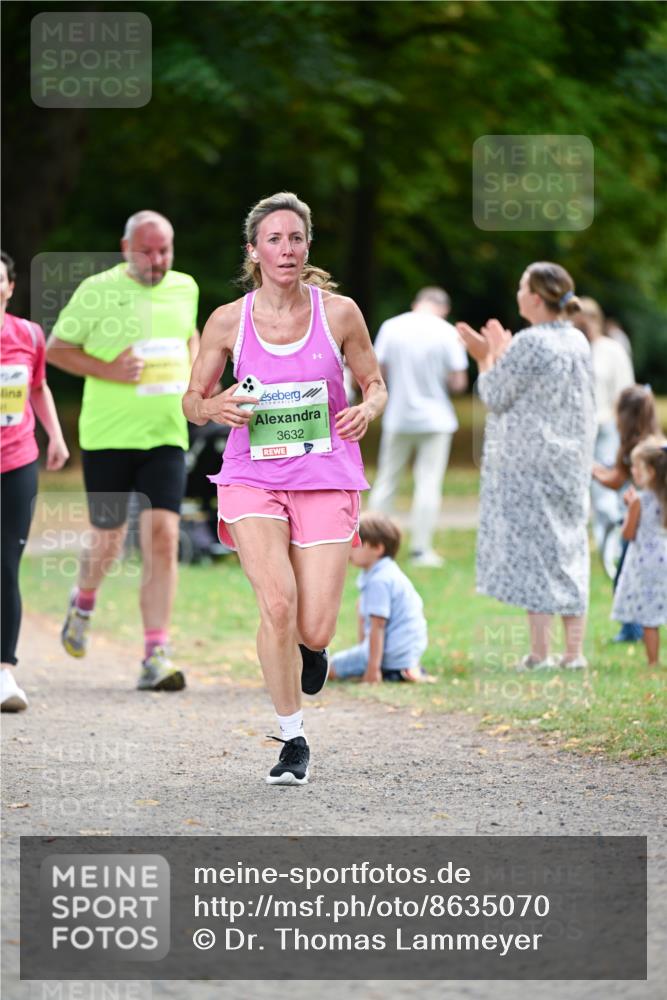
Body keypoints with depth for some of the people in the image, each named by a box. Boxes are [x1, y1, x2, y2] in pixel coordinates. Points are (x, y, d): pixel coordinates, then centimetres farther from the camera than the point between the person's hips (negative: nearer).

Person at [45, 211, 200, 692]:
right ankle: (84, 603, 42)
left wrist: (194, 373, 9)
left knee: (163, 539, -11)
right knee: (108, 542, 7)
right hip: (108, 436, -2)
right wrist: (107, 370, -14)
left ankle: (156, 657, -11)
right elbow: (56, 348, 0)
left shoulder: (184, 288, 7)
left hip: (166, 436, 2)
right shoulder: (98, 291, -6)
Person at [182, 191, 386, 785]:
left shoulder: (338, 313, 0)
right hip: (253, 477, 0)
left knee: (313, 631, -8)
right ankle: (293, 741, -4)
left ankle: (310, 647, 33)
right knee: (277, 604, -21)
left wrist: (367, 410, -11)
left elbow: (375, 384, 11)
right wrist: (215, 407, -13)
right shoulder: (228, 322, 0)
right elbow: (192, 401, 10)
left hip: (326, 480, 0)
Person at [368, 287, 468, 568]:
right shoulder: (447, 333, -8)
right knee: (428, 484, 2)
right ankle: (421, 549, -1)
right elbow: (459, 383, -9)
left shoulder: (391, 327, -3)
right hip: (435, 418, -2)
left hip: (397, 417, 2)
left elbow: (378, 372, -1)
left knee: (386, 482, 12)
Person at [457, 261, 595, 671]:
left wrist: (489, 357, 6)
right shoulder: (578, 342, 8)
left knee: (532, 547, -3)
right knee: (570, 548, 10)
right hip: (572, 463, 7)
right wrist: (502, 353, 22)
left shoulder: (528, 343, -17)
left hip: (529, 465, -7)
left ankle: (540, 652, -3)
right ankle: (575, 651, 11)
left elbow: (494, 395, -10)